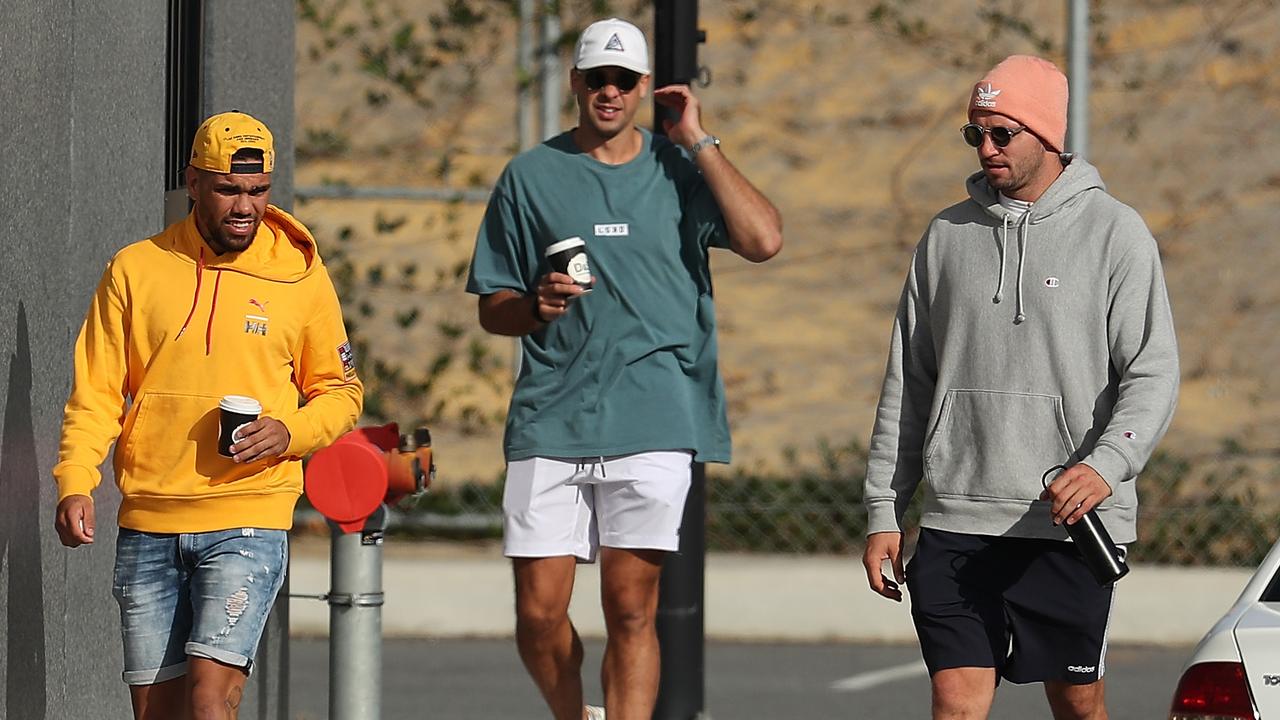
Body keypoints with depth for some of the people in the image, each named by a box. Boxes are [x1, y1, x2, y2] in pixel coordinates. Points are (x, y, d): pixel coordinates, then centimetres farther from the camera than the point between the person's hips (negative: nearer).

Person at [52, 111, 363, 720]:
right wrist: (74, 484, -9)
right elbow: (96, 394, 6)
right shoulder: (135, 270, 6)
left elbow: (340, 392, 14)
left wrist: (290, 433, -7)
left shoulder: (302, 278, 5)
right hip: (147, 525, 2)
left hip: (248, 518, -2)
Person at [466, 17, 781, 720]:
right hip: (550, 421, 1)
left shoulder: (681, 169, 8)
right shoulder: (530, 176, 10)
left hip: (653, 422, -1)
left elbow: (763, 239, -8)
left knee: (630, 610, -6)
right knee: (538, 613, -2)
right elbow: (491, 310, 14)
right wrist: (538, 305, -9)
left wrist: (698, 142, -4)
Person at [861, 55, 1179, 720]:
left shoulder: (1115, 233, 1)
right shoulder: (947, 235, 12)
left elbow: (1152, 373, -6)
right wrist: (883, 511, 11)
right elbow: (906, 384, 16)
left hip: (1066, 522, -2)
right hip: (955, 520, 3)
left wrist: (1108, 466, -24)